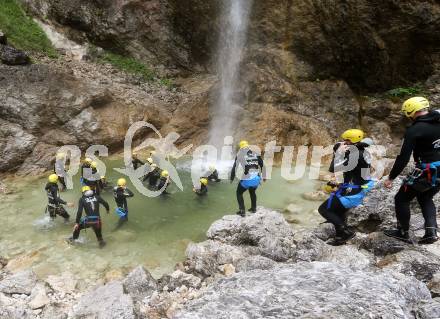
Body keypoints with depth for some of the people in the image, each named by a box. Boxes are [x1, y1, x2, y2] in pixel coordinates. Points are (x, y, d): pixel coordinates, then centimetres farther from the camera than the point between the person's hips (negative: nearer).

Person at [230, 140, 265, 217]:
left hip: (246, 180, -4)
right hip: (256, 179, 4)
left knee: (239, 193, 18)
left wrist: (232, 178, 10)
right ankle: (253, 208, 40)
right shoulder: (256, 154, 9)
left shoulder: (240, 155, -1)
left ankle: (242, 211, 11)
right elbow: (262, 166, 16)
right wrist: (264, 176, 29)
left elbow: (235, 167, -1)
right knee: (252, 192, 32)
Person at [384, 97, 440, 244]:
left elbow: (404, 157, -19)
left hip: (427, 172, -7)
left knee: (401, 199, 9)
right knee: (425, 198, 26)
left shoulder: (414, 130, -17)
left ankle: (403, 233, 17)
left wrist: (391, 177, -12)